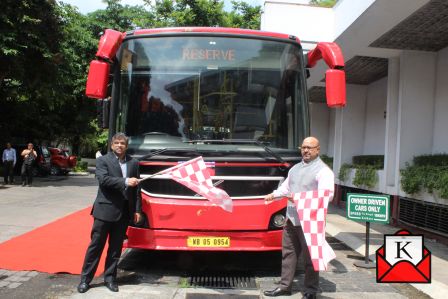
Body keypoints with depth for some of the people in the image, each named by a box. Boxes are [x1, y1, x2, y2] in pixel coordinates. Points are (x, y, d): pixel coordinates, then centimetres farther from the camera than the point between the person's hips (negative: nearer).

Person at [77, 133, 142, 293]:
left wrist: (137, 210, 4)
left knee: (116, 248, 12)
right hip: (105, 210, -3)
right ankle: (85, 278, 14)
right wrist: (125, 181, -25)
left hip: (124, 212, 4)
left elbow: (137, 188, 8)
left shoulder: (133, 163, 9)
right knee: (95, 246, 4)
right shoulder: (103, 160, -1)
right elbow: (103, 179, -18)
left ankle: (110, 278, 23)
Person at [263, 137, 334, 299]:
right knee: (288, 252, 13)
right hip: (291, 218, 8)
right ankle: (285, 286, 24)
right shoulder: (295, 168, 18)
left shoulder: (323, 170, -8)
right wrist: (274, 194, 8)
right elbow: (286, 186, 25)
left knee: (310, 257, 2)